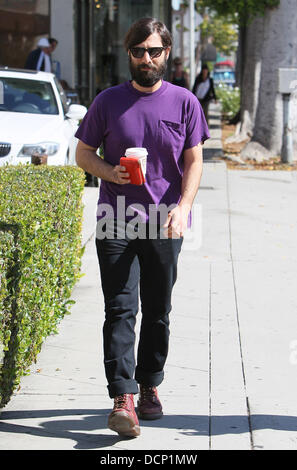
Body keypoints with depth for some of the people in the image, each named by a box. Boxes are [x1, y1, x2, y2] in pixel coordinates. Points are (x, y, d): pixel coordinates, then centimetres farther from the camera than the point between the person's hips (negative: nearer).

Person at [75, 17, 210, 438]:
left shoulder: (184, 103, 4)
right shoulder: (108, 102, 5)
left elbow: (194, 162, 3)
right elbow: (83, 153, 11)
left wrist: (183, 207, -13)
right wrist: (110, 172, -10)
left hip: (164, 225, 1)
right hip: (116, 224, -1)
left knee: (157, 312, 9)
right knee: (120, 310, -8)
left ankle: (149, 387, 24)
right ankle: (123, 399, -13)